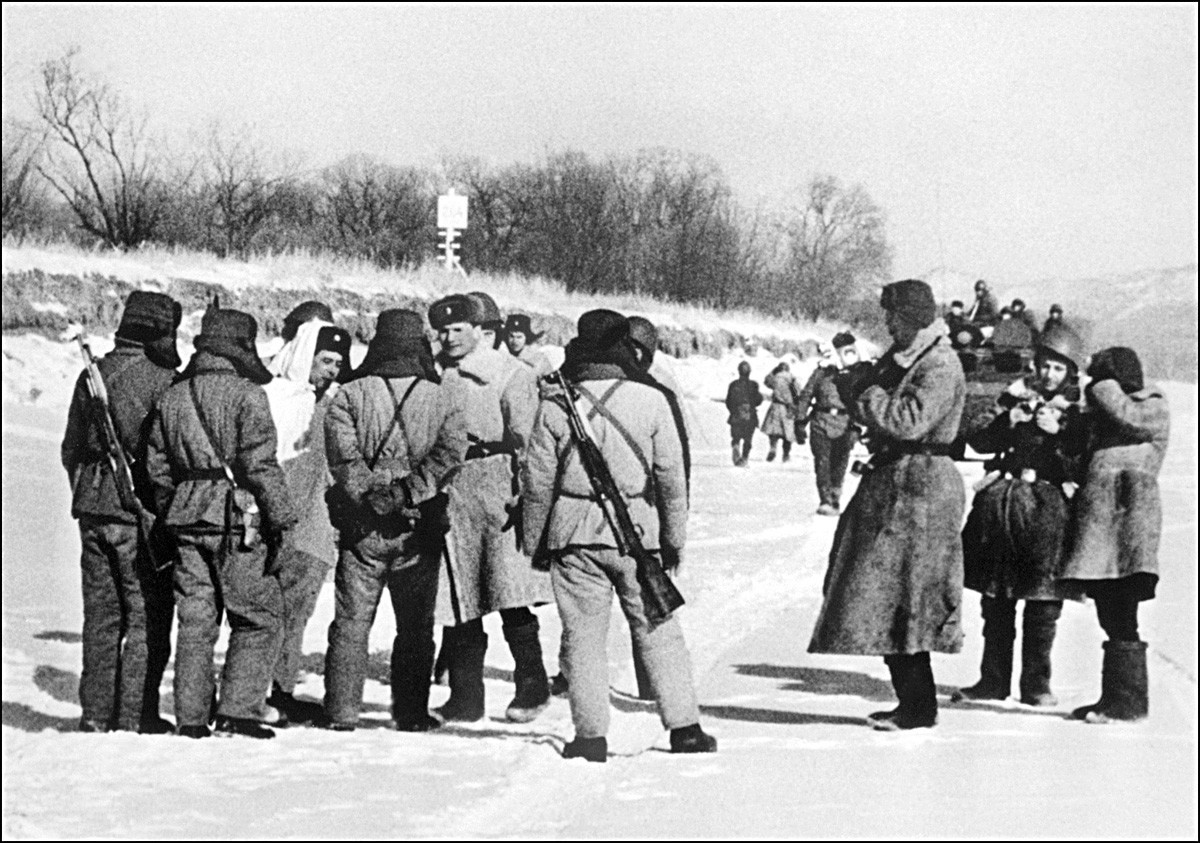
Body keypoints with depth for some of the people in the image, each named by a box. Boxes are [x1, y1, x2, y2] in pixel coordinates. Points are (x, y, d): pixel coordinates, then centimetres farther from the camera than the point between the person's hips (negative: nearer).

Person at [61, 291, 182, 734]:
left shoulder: (91, 375, 9)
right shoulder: (162, 380, -11)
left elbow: (71, 447, 15)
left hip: (94, 509, 6)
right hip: (141, 510, -6)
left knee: (101, 613, 13)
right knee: (148, 615, 1)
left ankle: (96, 711, 15)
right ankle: (136, 714, 1)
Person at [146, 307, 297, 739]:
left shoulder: (172, 397, 11)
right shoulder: (245, 394, -8)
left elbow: (157, 467, 14)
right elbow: (261, 464, -14)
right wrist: (281, 516, -9)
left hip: (187, 520, 6)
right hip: (239, 521, -6)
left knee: (196, 622, 10)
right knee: (260, 620, 3)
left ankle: (191, 718, 10)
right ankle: (238, 710, -5)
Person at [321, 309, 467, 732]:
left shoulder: (349, 396, -1)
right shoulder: (440, 400, 1)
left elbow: (343, 456, -13)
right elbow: (451, 451, -12)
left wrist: (371, 491, -12)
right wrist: (409, 491, -13)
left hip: (362, 527, 0)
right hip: (419, 529, 0)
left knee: (351, 623, 8)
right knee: (416, 627, 11)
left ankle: (341, 713, 7)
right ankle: (411, 713, 13)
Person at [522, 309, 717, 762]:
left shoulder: (555, 405, -4)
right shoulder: (651, 401, -4)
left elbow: (538, 481, 0)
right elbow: (672, 475, 0)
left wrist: (537, 541, 11)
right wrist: (674, 537, 11)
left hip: (575, 537, 0)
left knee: (584, 636, 6)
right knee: (658, 632, 8)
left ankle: (591, 735, 4)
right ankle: (684, 728, 9)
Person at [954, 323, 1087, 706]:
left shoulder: (1077, 409, 4)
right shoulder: (1019, 397, 13)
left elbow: (1080, 463, -5)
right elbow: (980, 442, 7)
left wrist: (1056, 433, -16)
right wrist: (1008, 421, -8)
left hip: (1048, 506, -3)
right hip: (1002, 501, 3)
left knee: (1043, 601, -4)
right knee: (996, 600, 6)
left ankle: (1036, 683, 5)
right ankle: (994, 678, 14)